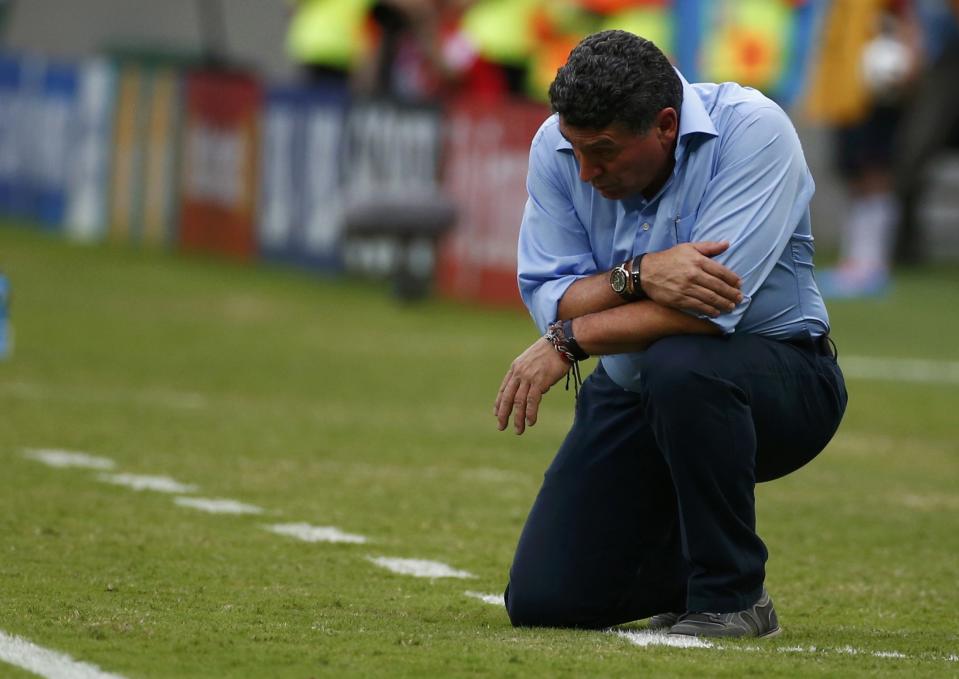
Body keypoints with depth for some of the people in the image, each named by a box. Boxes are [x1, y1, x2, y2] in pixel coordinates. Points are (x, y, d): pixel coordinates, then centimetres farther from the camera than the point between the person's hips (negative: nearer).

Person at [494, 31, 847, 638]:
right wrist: (638, 276, -34)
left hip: (779, 377, -5)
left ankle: (732, 594, -19)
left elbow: (710, 308, -30)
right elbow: (549, 299, -14)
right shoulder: (557, 146, -8)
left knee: (679, 365, -40)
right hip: (631, 395, 5)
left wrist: (568, 340, -27)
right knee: (543, 601, -8)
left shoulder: (753, 128, -22)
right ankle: (693, 561, 25)